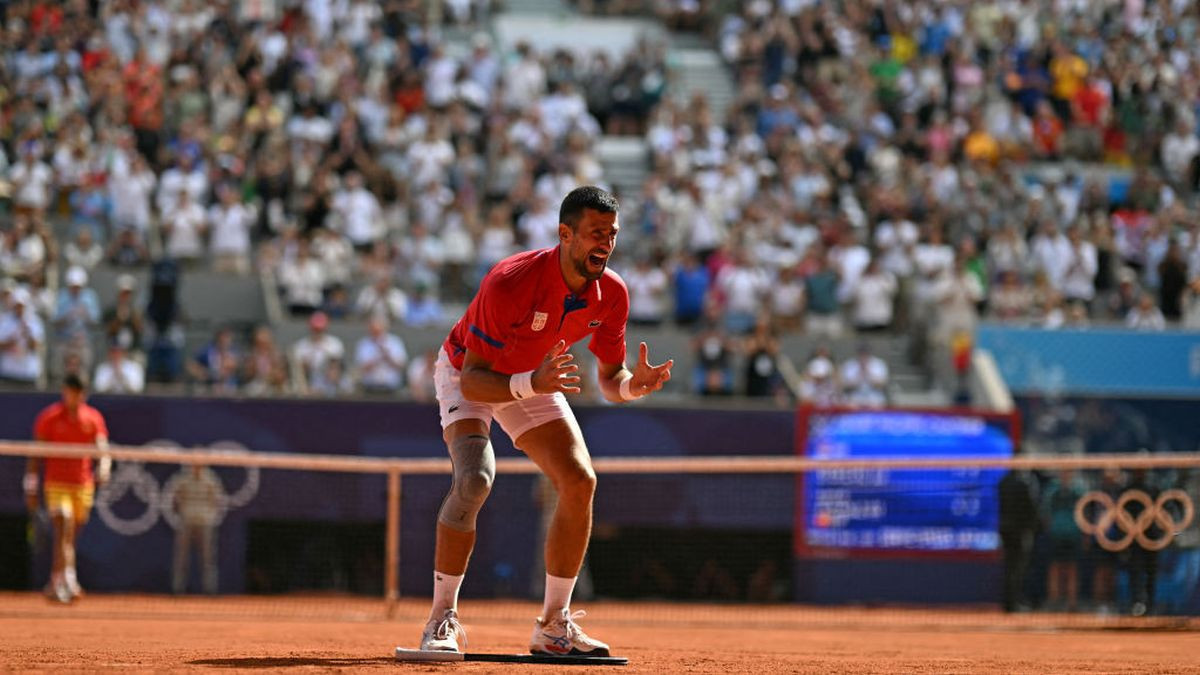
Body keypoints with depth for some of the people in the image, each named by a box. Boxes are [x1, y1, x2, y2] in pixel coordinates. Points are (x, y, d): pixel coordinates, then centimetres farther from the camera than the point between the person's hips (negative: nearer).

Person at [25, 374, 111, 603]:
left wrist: (103, 470, -26)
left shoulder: (94, 418, 6)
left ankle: (55, 583, 24)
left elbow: (102, 447, -4)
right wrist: (31, 489, -2)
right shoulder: (49, 417, -2)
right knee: (64, 529, -20)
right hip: (56, 483, -4)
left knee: (71, 537, 10)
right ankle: (67, 579, -28)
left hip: (83, 485, 4)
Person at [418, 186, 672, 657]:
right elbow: (472, 382, -37)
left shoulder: (612, 294, -20)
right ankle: (441, 619, -19)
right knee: (475, 478, -29)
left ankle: (553, 625, 4)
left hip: (536, 379, 6)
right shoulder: (509, 283, -37)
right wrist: (531, 384, -54)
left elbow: (609, 379, -8)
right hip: (467, 372, -5)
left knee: (580, 482, -8)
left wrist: (632, 385, -32)